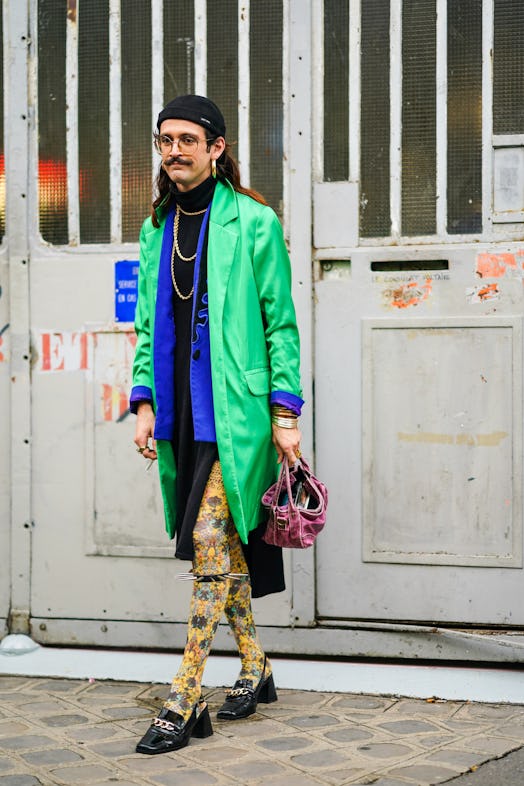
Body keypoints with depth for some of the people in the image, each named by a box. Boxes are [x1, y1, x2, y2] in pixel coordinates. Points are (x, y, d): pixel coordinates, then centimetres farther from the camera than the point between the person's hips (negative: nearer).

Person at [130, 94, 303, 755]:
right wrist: (144, 400, 7)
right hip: (182, 412, 6)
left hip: (234, 409, -6)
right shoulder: (157, 229, 14)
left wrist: (284, 411, -8)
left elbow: (280, 323, -3)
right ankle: (255, 670, 26)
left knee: (209, 538, -11)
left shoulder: (253, 223, -3)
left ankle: (186, 699, -8)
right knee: (223, 544, 12)